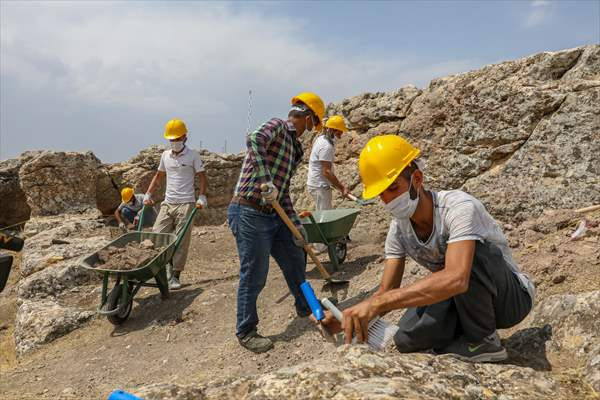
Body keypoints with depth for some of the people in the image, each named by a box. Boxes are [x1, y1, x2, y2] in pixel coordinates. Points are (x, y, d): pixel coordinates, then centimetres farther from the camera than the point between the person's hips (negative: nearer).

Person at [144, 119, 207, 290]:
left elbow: (202, 176, 0)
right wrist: (148, 194, 16)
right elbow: (158, 175, 22)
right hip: (167, 203, 5)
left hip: (186, 203, -5)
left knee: (181, 241, -2)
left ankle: (175, 275, 8)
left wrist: (202, 197, -12)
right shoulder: (165, 155, 12)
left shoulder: (193, 155, -2)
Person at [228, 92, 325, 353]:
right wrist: (266, 180, -36)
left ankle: (305, 307, 42)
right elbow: (254, 139, -31)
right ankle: (246, 332, 19)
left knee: (295, 258, 19)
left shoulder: (295, 148, 18)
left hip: (273, 215, 9)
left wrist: (296, 223, 12)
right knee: (254, 275, 0)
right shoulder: (277, 126, -7)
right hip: (249, 213, -9)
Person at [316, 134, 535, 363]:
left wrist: (378, 303, -51)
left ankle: (483, 341, -12)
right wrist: (345, 316, -28)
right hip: (465, 297, 5)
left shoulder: (458, 207, -30)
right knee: (407, 340, -17)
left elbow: (456, 279, -47)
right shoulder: (398, 229, -9)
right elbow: (386, 294, -8)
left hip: (513, 296, -5)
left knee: (471, 250, -35)